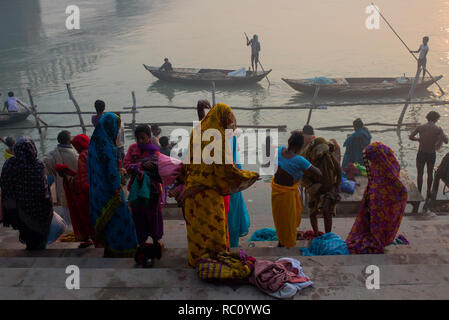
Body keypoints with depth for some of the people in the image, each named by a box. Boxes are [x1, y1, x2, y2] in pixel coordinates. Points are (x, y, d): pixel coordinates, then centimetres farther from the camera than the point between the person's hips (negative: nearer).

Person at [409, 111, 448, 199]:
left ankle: (419, 193, 22)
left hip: (421, 154, 0)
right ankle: (428, 192, 31)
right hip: (432, 154, 0)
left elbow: (411, 137, -5)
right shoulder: (438, 129, -11)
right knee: (430, 173, 20)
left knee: (420, 174, 15)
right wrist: (442, 134, 5)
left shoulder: (420, 127, -7)